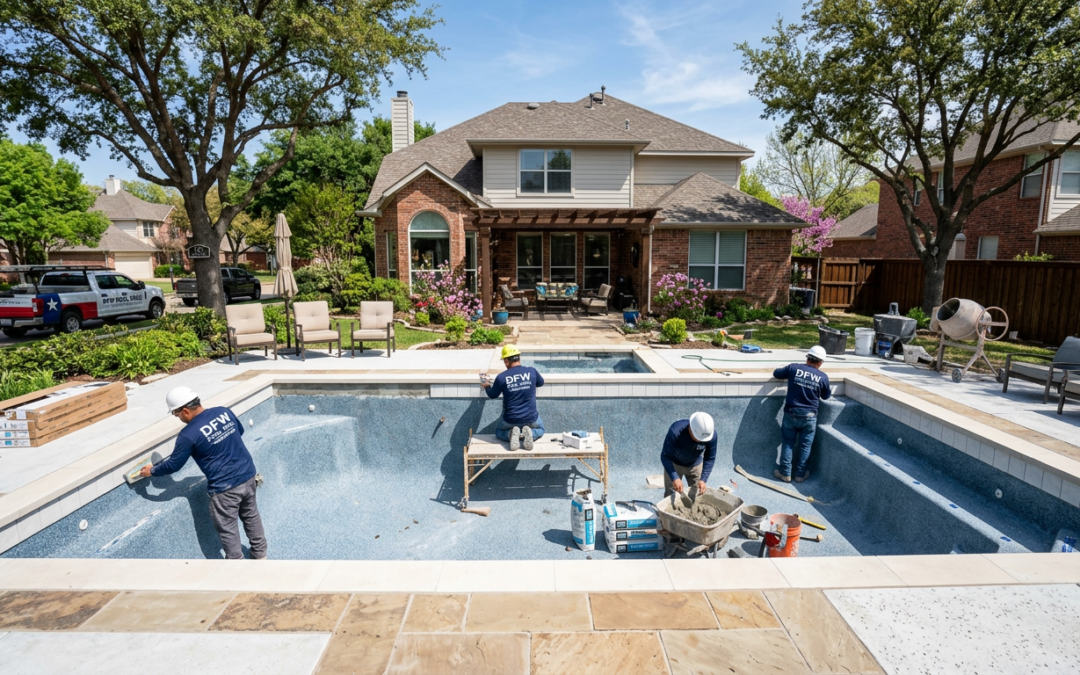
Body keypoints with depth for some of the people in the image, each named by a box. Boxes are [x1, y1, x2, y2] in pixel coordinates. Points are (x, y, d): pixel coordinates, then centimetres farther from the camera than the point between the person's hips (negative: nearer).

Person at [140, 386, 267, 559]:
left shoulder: (188, 434, -16)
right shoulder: (224, 412, -1)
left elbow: (174, 464, -3)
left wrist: (152, 471, 15)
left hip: (225, 487, -7)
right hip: (248, 475, 7)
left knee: (227, 528, 13)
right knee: (251, 515, 25)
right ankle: (260, 552, 39)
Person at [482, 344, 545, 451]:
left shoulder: (501, 377, -12)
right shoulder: (532, 371, -10)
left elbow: (492, 395, 6)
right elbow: (541, 383, 13)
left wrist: (486, 386, 27)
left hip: (510, 420, 0)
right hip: (531, 418, 1)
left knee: (499, 432, 31)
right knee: (540, 429, 33)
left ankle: (511, 434, -4)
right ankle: (530, 433, -3)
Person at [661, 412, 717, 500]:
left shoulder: (711, 434, -29)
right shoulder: (676, 431, -38)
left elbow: (710, 459, -16)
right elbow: (665, 456, -31)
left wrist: (703, 479, -26)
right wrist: (675, 478, -40)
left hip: (695, 465, 3)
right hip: (674, 464, -3)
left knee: (697, 495, 9)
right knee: (671, 496, 0)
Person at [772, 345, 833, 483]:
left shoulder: (794, 368, -6)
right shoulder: (823, 377, -5)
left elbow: (776, 373, 10)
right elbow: (826, 396, 12)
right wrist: (830, 389, 33)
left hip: (791, 413, 0)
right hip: (809, 416, 0)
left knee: (788, 443, 11)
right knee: (805, 445, 13)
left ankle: (785, 473, 16)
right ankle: (800, 474, 22)